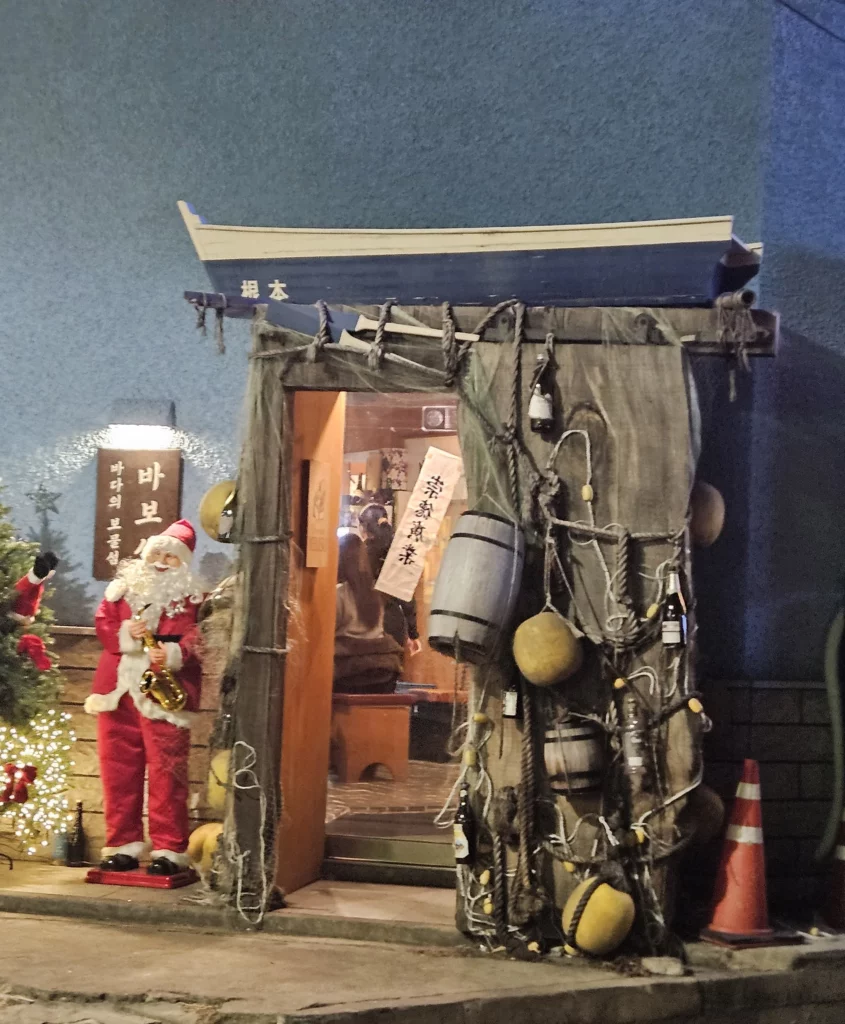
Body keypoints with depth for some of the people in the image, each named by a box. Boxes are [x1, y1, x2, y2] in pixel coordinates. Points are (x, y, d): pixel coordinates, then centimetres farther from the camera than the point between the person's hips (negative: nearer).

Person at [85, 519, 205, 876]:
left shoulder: (192, 595, 4)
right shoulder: (125, 585, 15)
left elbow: (196, 636, -9)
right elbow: (102, 622, 8)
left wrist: (174, 653, -29)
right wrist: (125, 636, -13)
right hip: (118, 688, 4)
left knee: (166, 772, -6)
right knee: (118, 768, 7)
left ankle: (169, 850, -1)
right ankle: (123, 845, 15)